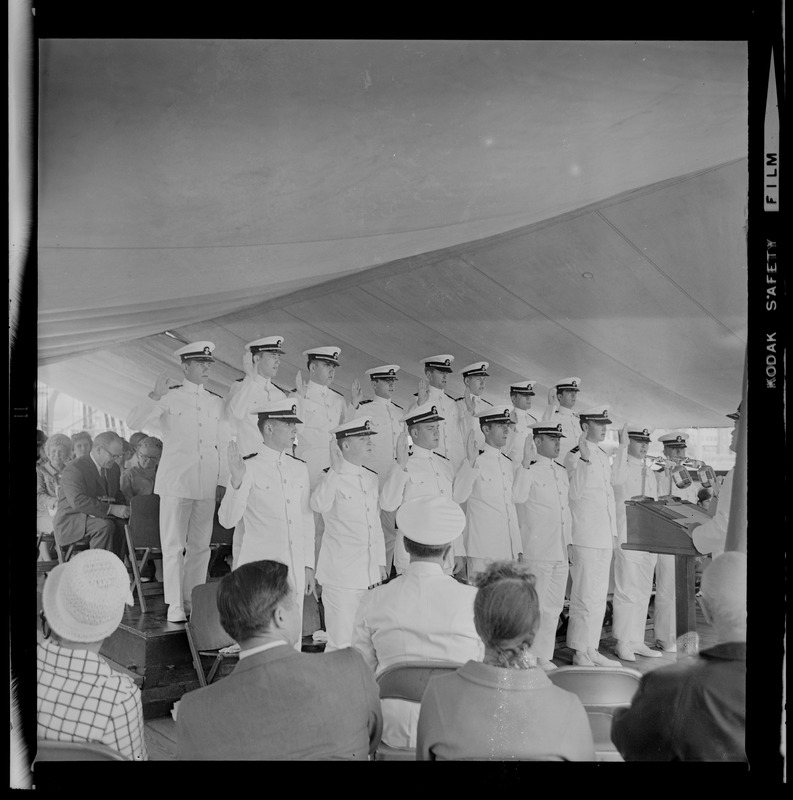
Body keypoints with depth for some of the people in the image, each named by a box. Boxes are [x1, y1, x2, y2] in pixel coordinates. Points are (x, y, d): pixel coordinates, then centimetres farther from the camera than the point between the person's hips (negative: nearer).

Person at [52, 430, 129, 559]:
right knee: (105, 526, -33)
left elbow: (118, 496, 20)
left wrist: (124, 509, -5)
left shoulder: (113, 468, 11)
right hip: (71, 521, -7)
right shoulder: (74, 468, -14)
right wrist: (111, 509, -34)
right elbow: (77, 501, -28)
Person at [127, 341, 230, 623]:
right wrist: (155, 396, -19)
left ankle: (194, 602, 14)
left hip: (207, 485, 4)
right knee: (174, 546, -1)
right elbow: (133, 422, -7)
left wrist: (222, 482, 10)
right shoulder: (169, 397, 2)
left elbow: (223, 446, 16)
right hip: (176, 481, -3)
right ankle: (175, 605, 5)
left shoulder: (216, 402, 14)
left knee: (200, 546, 6)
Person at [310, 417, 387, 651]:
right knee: (341, 643, -4)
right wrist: (336, 470, -29)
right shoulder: (333, 478, -9)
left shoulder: (371, 478, 13)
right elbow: (319, 506, -31)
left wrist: (380, 562, 19)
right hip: (341, 574, -6)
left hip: (369, 573, 7)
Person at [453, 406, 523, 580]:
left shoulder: (509, 464, 14)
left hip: (509, 550, 6)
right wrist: (470, 462, -29)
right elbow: (457, 497, -21)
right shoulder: (475, 461, -7)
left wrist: (518, 547, 17)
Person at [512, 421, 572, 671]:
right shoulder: (528, 469, -9)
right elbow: (518, 497, -28)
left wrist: (569, 542, 15)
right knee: (535, 606, -1)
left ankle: (544, 655, 23)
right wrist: (526, 463, -28)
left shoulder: (561, 472, 16)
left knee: (554, 606, 13)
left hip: (560, 551, 8)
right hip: (537, 551, -8)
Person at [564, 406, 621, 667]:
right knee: (585, 596, -5)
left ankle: (592, 650, 21)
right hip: (585, 536, -9)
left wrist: (613, 531, 19)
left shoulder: (603, 456, 17)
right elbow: (575, 492, -23)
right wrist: (584, 459, -29)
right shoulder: (574, 456, -9)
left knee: (599, 596, 13)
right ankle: (579, 654, 3)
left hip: (604, 537, 9)